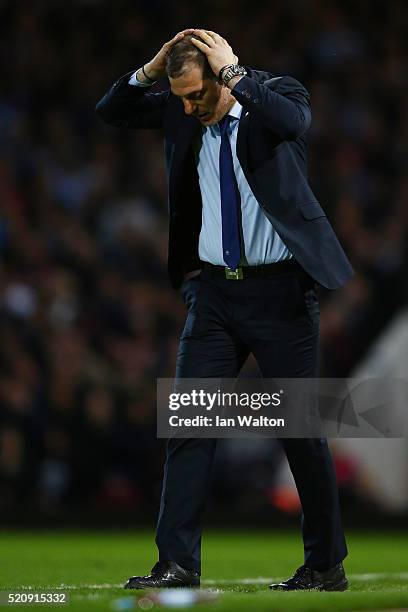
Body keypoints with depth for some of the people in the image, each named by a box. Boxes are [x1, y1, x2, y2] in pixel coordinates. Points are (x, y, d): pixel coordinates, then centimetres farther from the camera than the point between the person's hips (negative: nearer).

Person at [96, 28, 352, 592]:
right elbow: (111, 112, 8)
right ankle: (178, 563, -2)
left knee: (301, 429, 2)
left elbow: (292, 121, -30)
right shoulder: (180, 111, 4)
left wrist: (233, 71, -24)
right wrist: (152, 68, -7)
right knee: (189, 425, -3)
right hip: (214, 290, 4)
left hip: (280, 290, -4)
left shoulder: (276, 95, -8)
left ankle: (327, 566, 13)